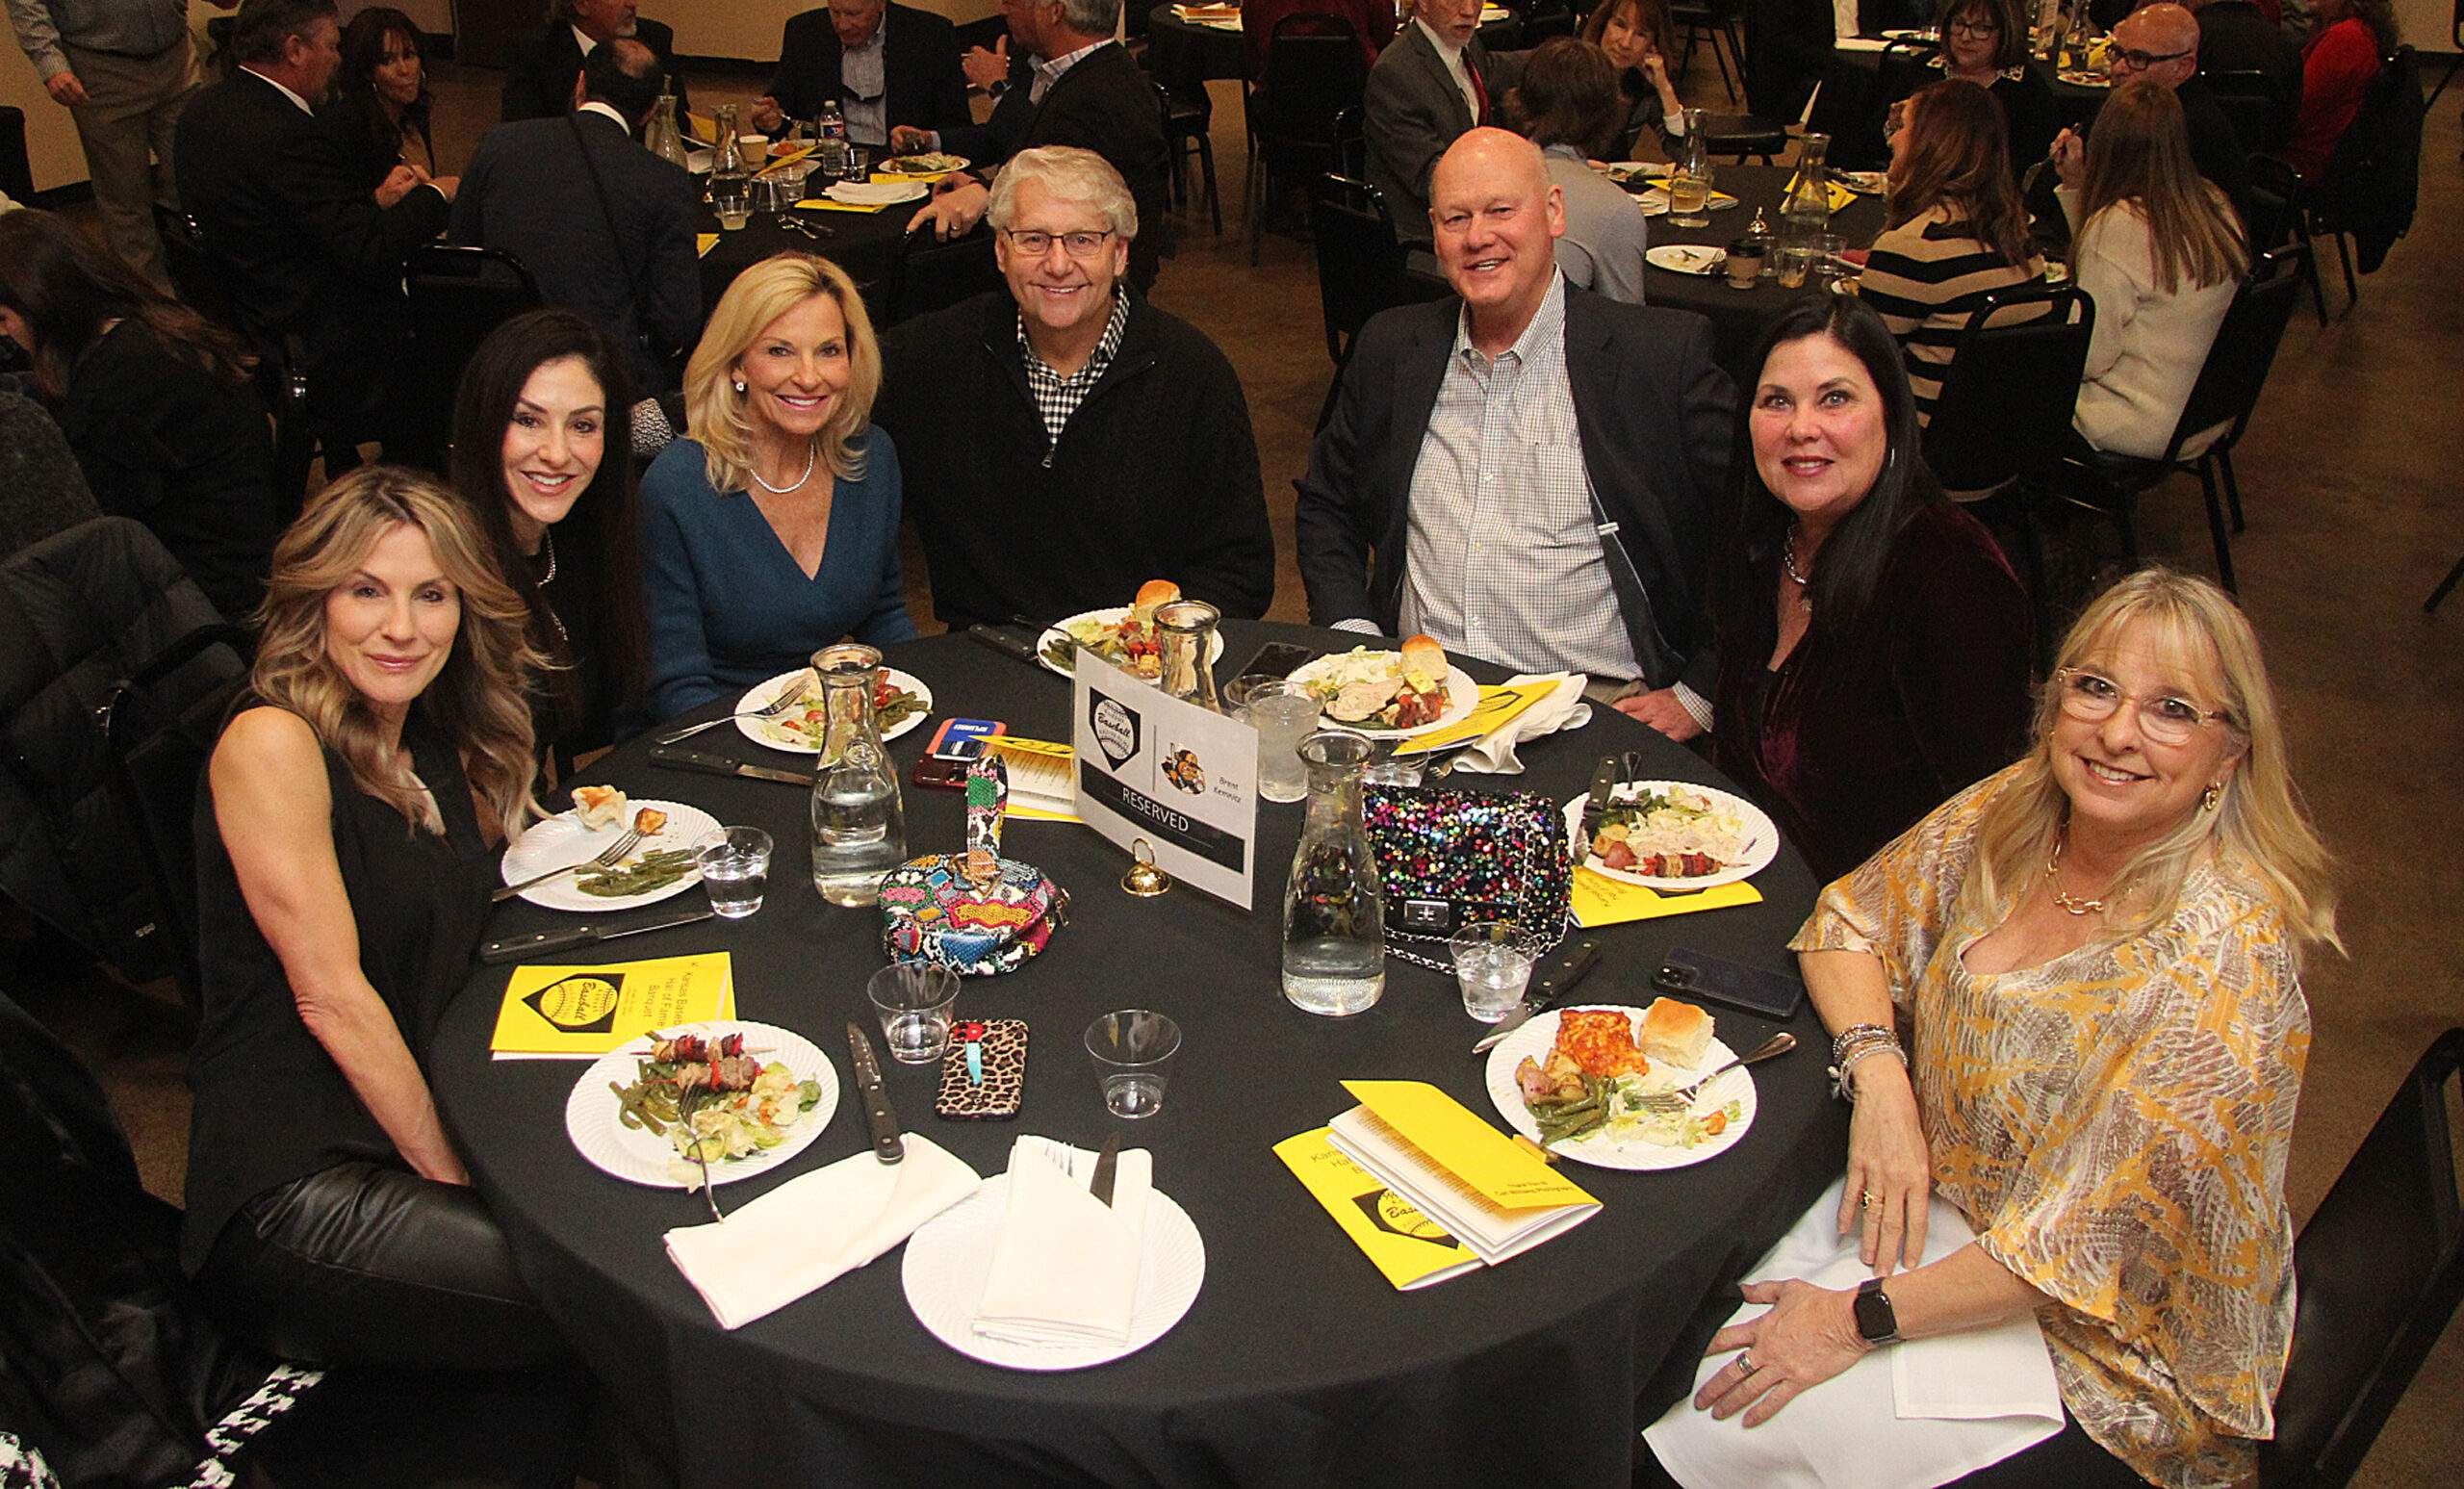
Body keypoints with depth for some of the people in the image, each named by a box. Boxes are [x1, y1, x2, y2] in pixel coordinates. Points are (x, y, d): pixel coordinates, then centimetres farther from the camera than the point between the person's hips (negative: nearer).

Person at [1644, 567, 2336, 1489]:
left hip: (2100, 1348, -5)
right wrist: (1881, 1077, -13)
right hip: (1940, 1204, 6)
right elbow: (1849, 922, 6)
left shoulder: (2228, 951, -24)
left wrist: (1862, 1319, -23)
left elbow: (2097, 1241, -25)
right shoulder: (2013, 813, -6)